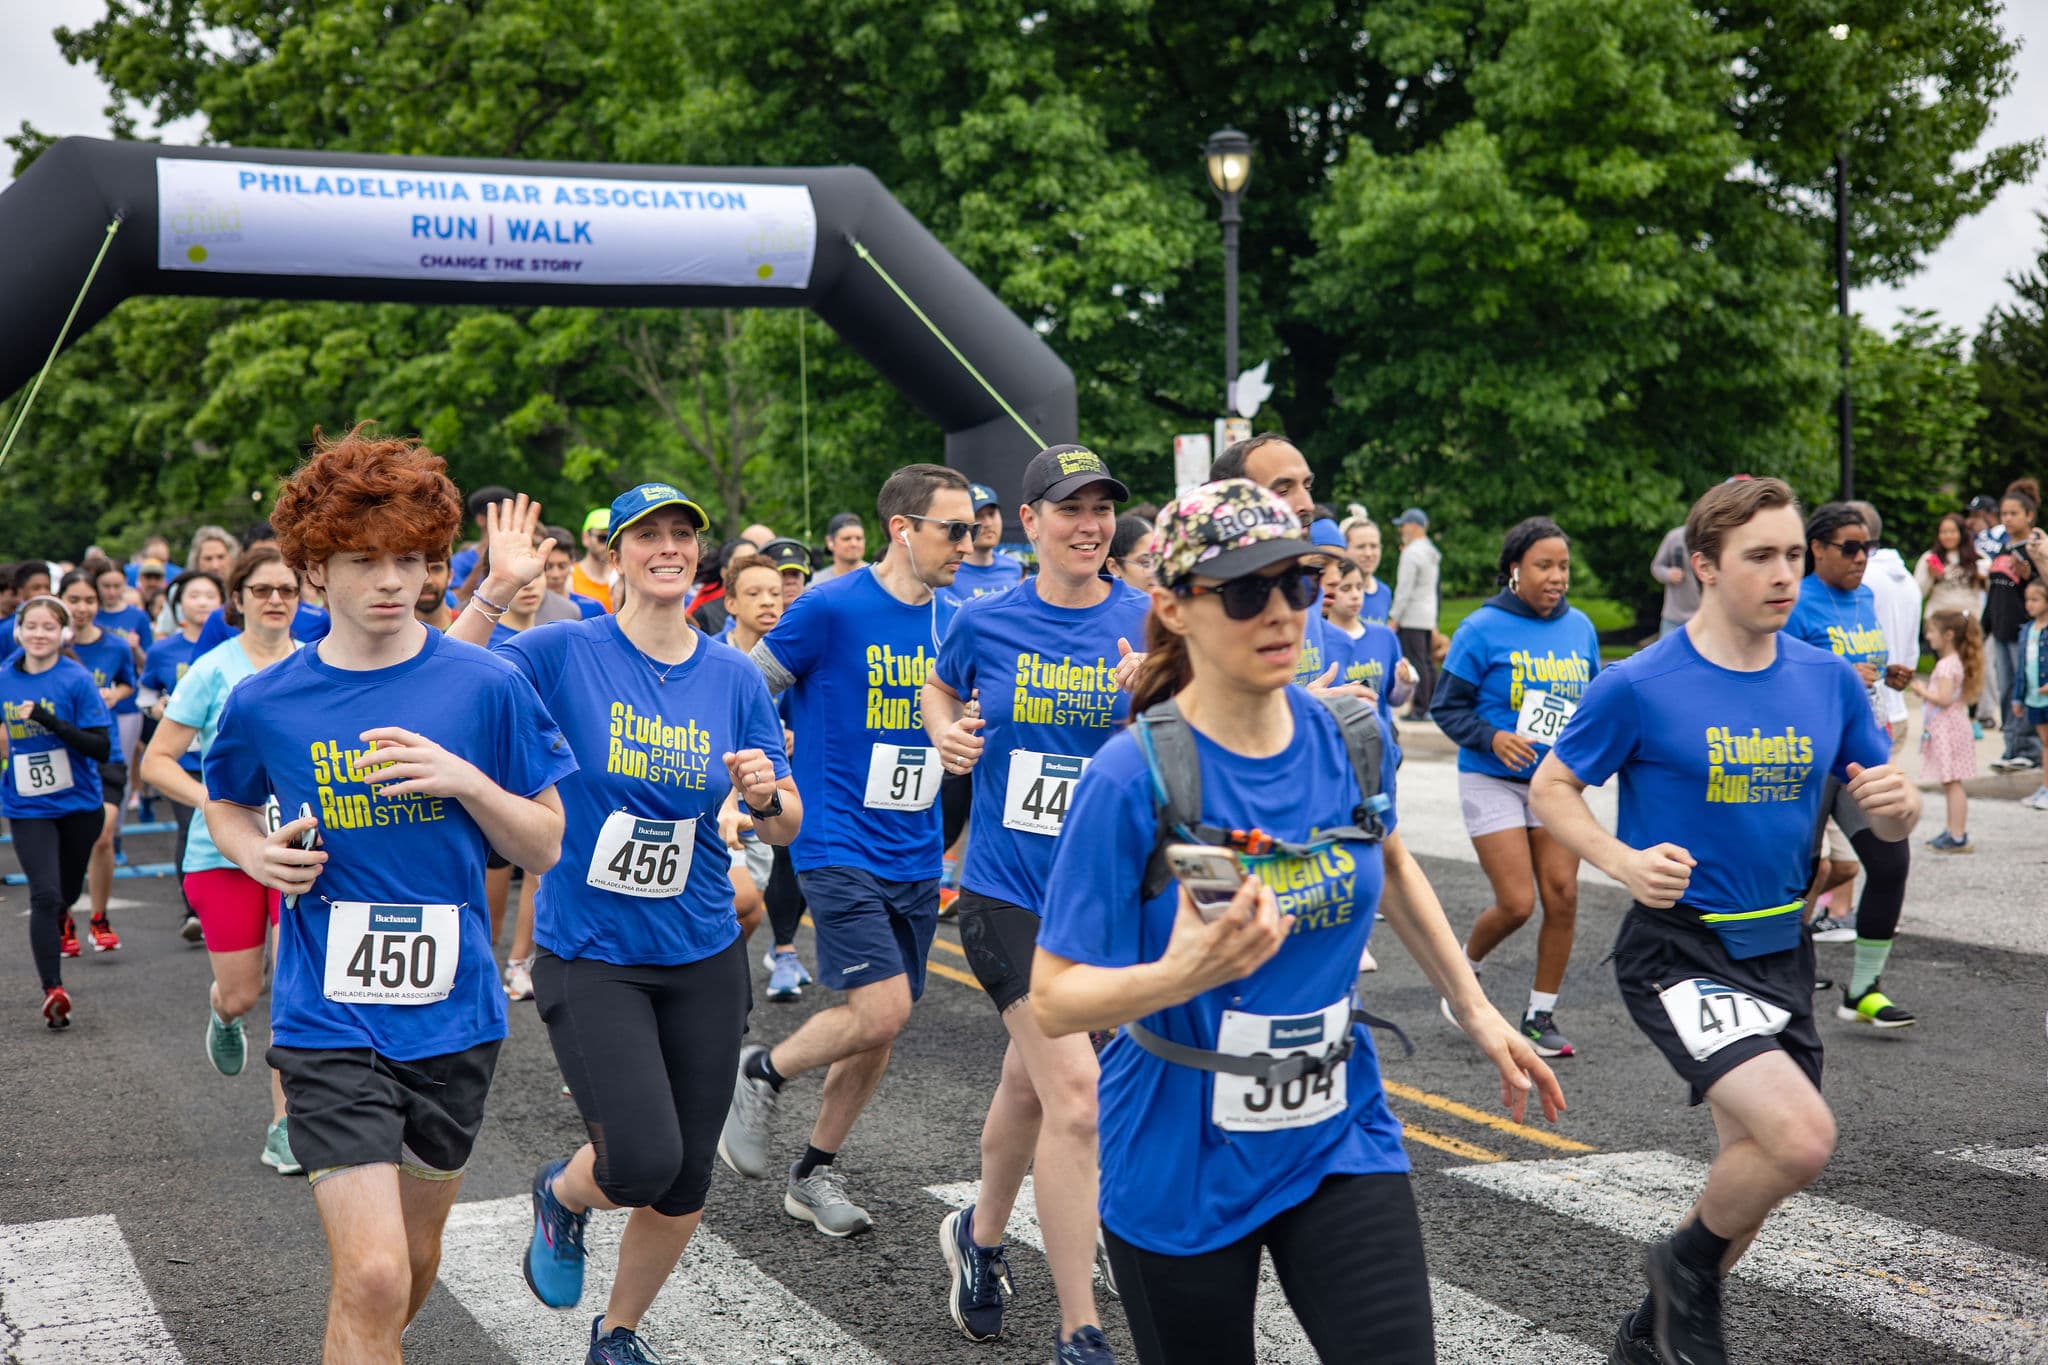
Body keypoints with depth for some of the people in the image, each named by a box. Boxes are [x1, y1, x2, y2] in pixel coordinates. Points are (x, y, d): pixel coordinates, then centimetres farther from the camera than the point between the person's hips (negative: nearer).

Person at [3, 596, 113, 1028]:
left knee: (68, 891, 19)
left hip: (78, 805, 0)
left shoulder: (77, 681, -11)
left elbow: (102, 748, -17)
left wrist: (49, 720, -26)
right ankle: (53, 990, -14)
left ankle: (57, 923, 54)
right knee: (45, 895, -15)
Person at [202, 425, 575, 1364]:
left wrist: (464, 780, -18)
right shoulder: (264, 703, -3)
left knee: (415, 1263, 18)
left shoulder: (483, 687, -5)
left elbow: (545, 848, 0)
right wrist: (257, 852, -5)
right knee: (372, 1275, -16)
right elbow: (224, 805, 18)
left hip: (453, 1015, 2)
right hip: (330, 1021, -2)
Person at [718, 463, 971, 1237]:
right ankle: (761, 1073, 10)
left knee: (879, 1030, 9)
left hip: (916, 853, 6)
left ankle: (815, 1172, 26)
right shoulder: (832, 608, -12)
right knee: (882, 1008, -17)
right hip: (839, 846, -6)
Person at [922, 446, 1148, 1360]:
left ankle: (979, 1236, 48)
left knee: (1030, 1085, 19)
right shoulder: (985, 621, -3)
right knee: (1074, 1095, -15)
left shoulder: (1149, 624, -4)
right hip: (1006, 888, -2)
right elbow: (939, 686, 18)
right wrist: (946, 732, -2)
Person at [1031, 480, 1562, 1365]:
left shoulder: (1350, 737, -5)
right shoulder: (1133, 776, -19)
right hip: (1182, 1165, -3)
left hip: (1340, 1139, 4)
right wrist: (1181, 974, -36)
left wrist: (1476, 1011, 21)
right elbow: (1054, 1002, -18)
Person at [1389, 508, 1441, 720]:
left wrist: (1394, 617, -13)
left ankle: (1420, 708, -11)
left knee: (1415, 662, -9)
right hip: (1428, 615, 9)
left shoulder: (1411, 553, -13)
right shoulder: (1431, 552, 16)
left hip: (1412, 616, -9)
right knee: (1428, 662, 10)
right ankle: (1432, 706, 11)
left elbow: (1404, 589, -16)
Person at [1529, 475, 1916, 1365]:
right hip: (1679, 950, -6)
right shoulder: (1640, 686, -11)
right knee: (1801, 1136, -24)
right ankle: (1690, 1264, 5)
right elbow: (1549, 790, -1)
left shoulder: (1828, 680, 3)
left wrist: (1896, 804, -14)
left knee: (1755, 1165, 14)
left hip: (1781, 952, 6)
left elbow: (1889, 819, 10)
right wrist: (1624, 861, -18)